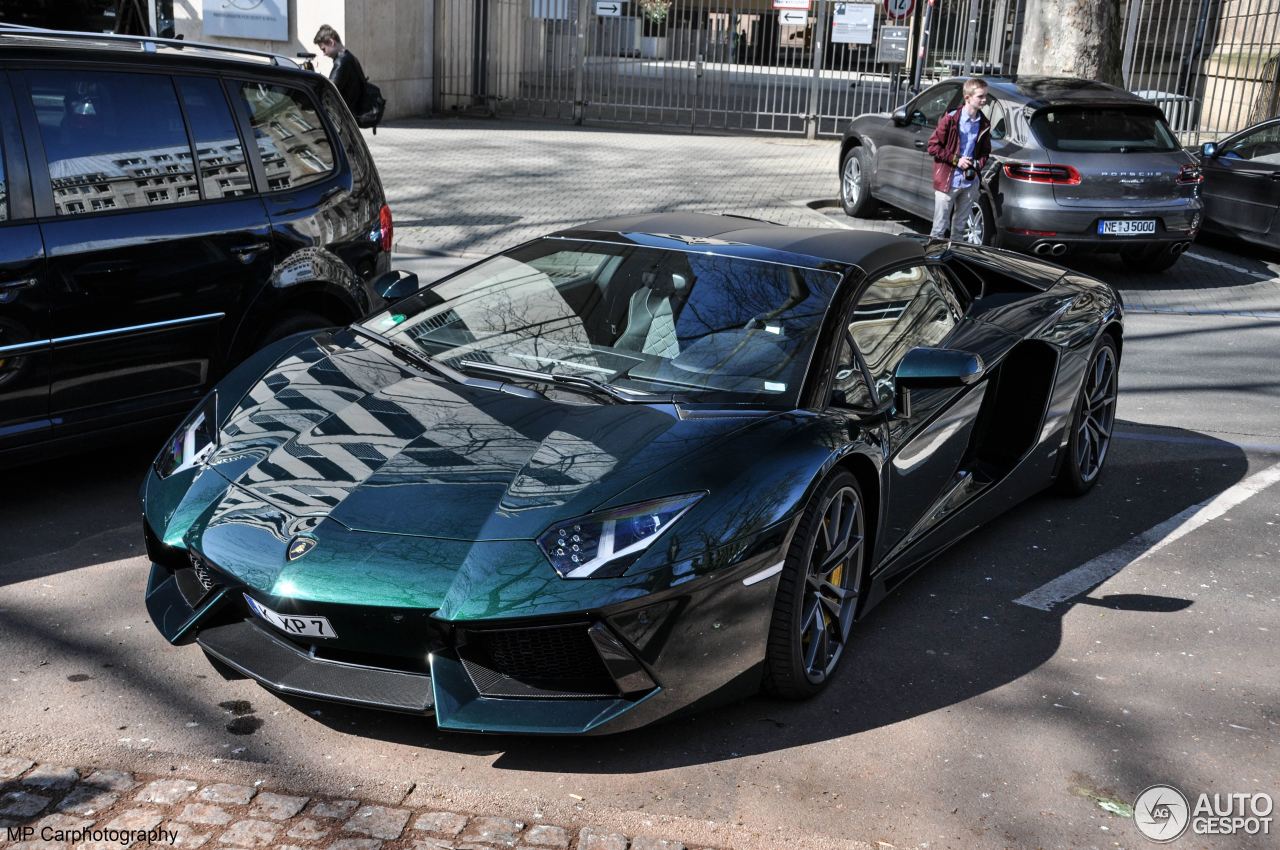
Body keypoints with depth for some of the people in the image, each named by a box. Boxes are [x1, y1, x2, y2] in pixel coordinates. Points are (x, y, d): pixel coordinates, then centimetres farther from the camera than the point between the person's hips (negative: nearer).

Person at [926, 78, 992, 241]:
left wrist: (977, 165, -4)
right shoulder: (951, 119, -10)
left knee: (959, 227, 15)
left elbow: (985, 152, 16)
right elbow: (933, 146, -7)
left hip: (970, 184, 5)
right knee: (939, 227, 0)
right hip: (947, 182, -4)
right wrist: (955, 159, -14)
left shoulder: (984, 124, 4)